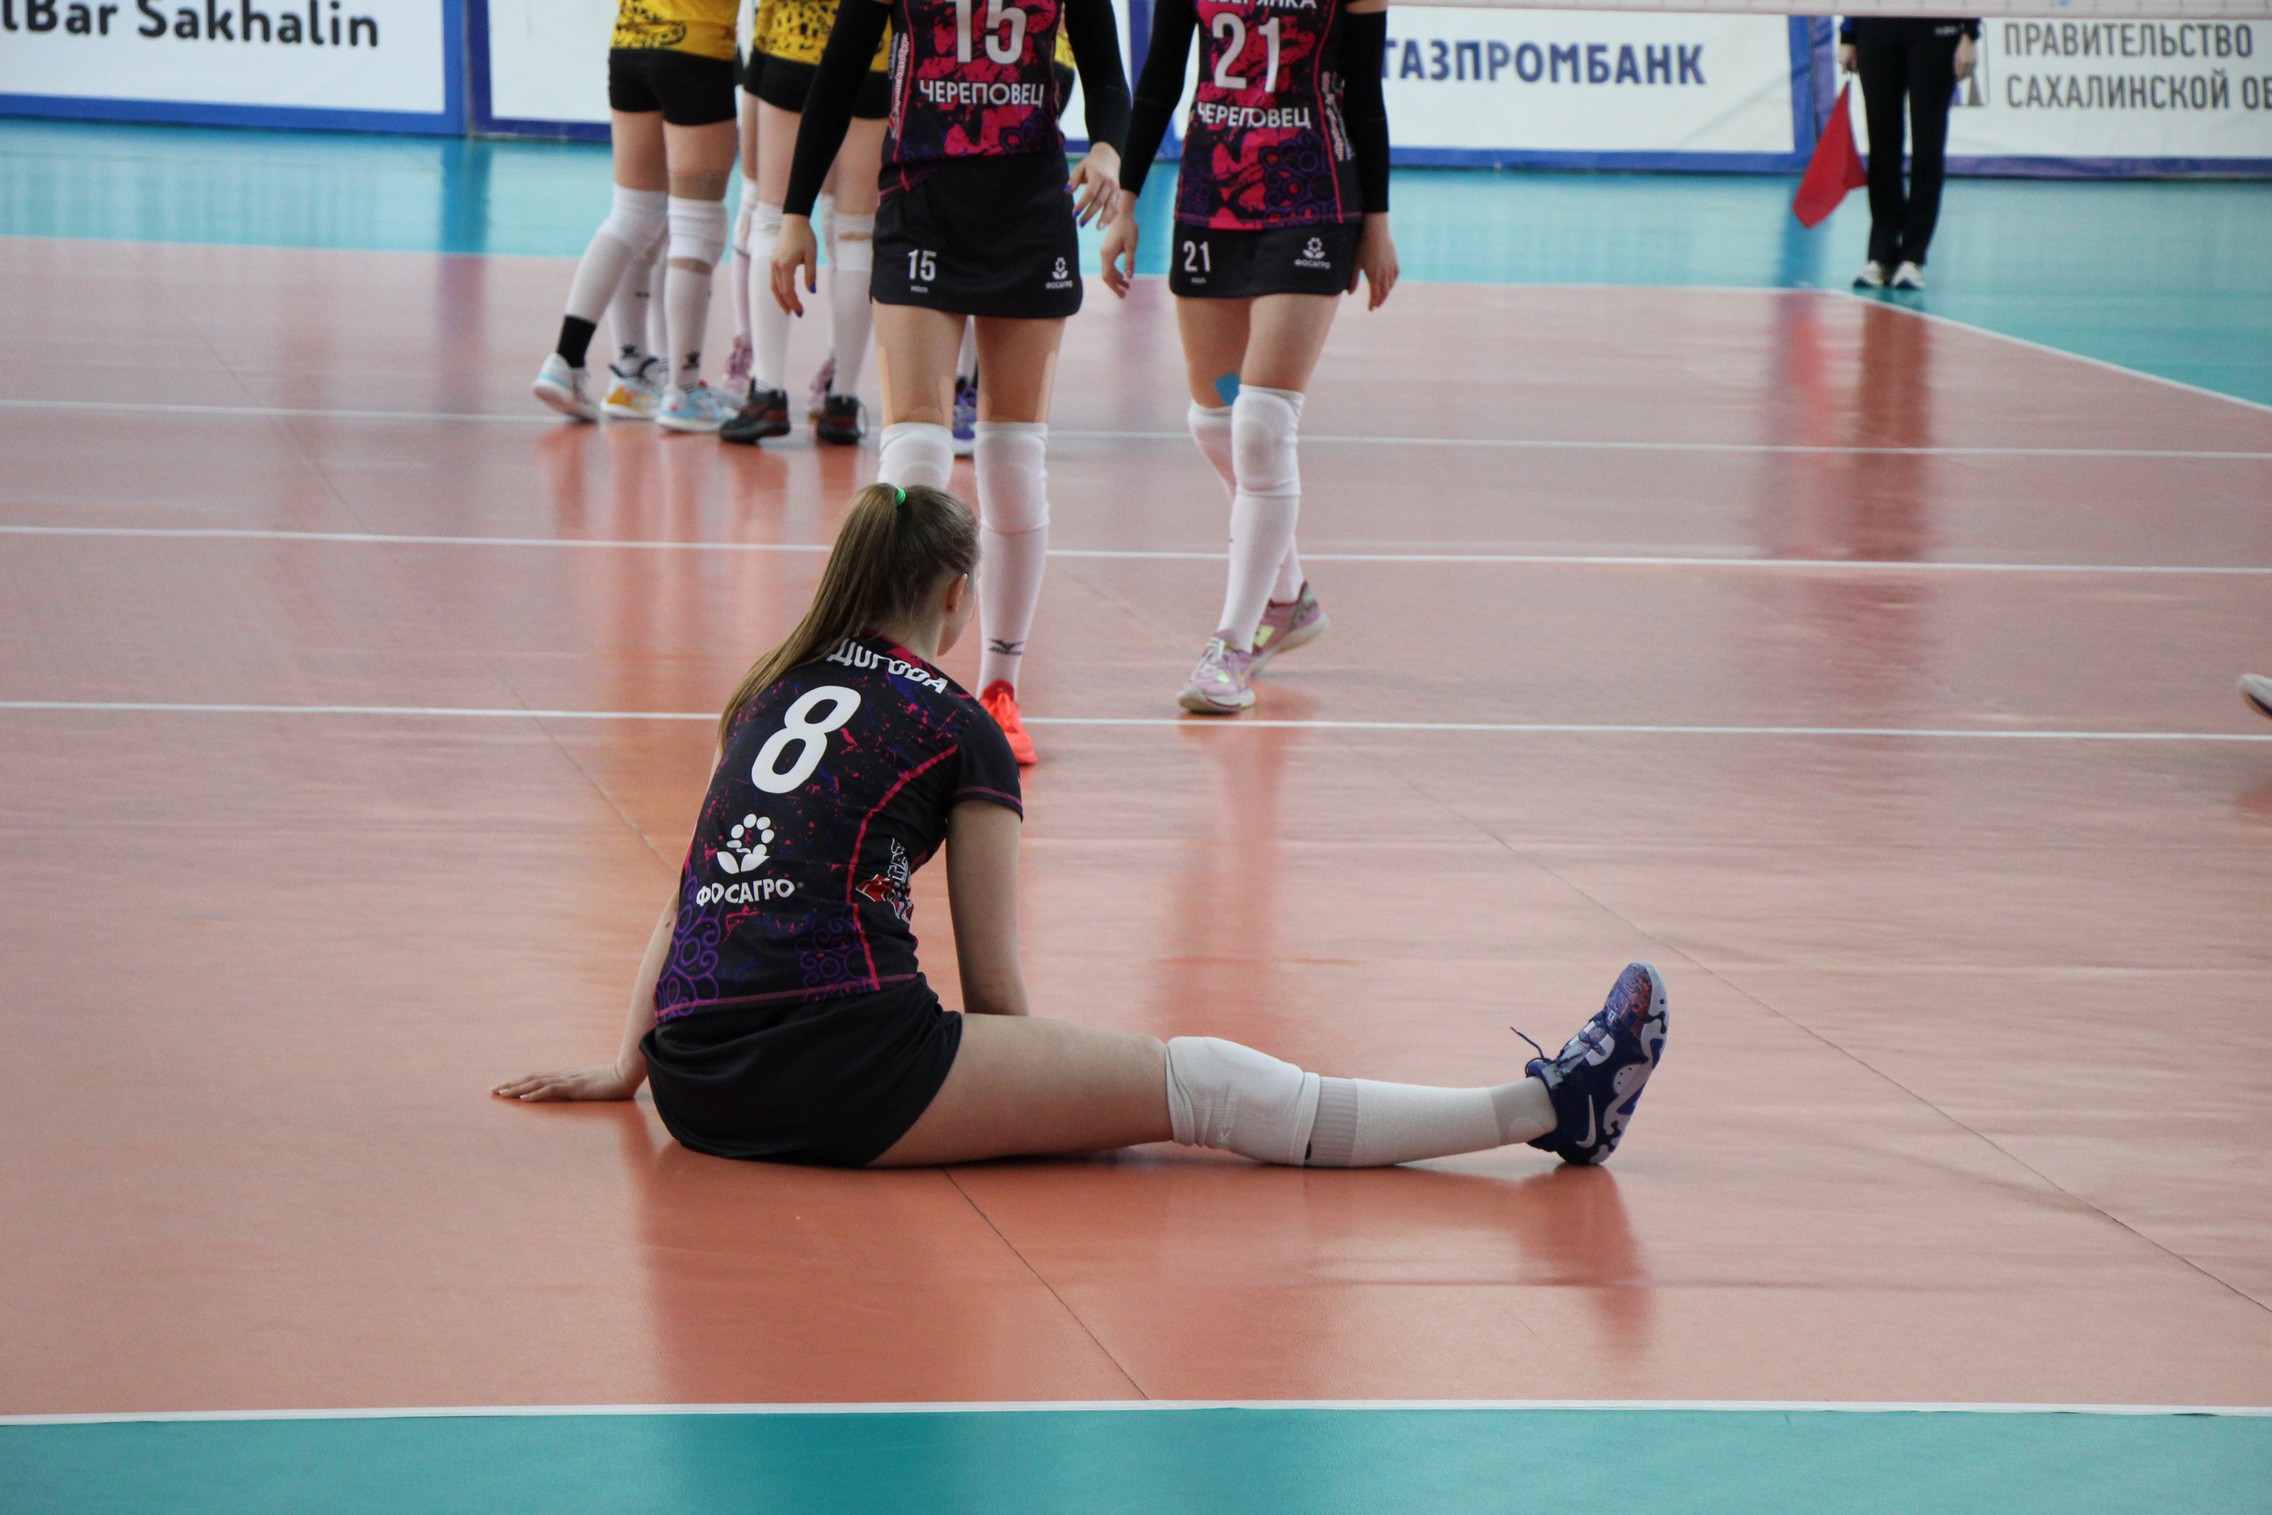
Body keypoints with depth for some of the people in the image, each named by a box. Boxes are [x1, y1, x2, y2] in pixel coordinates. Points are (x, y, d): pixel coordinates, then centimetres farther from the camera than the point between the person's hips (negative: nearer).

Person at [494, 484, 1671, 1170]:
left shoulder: (769, 697, 22)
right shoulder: (959, 731, 4)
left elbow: (688, 895, 26)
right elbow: (993, 987, 7)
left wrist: (626, 1062, 33)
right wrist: (1053, 1108, 21)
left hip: (694, 1085, 7)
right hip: (837, 1067, -7)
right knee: (1206, 1084, -6)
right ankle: (1545, 1109, -6)